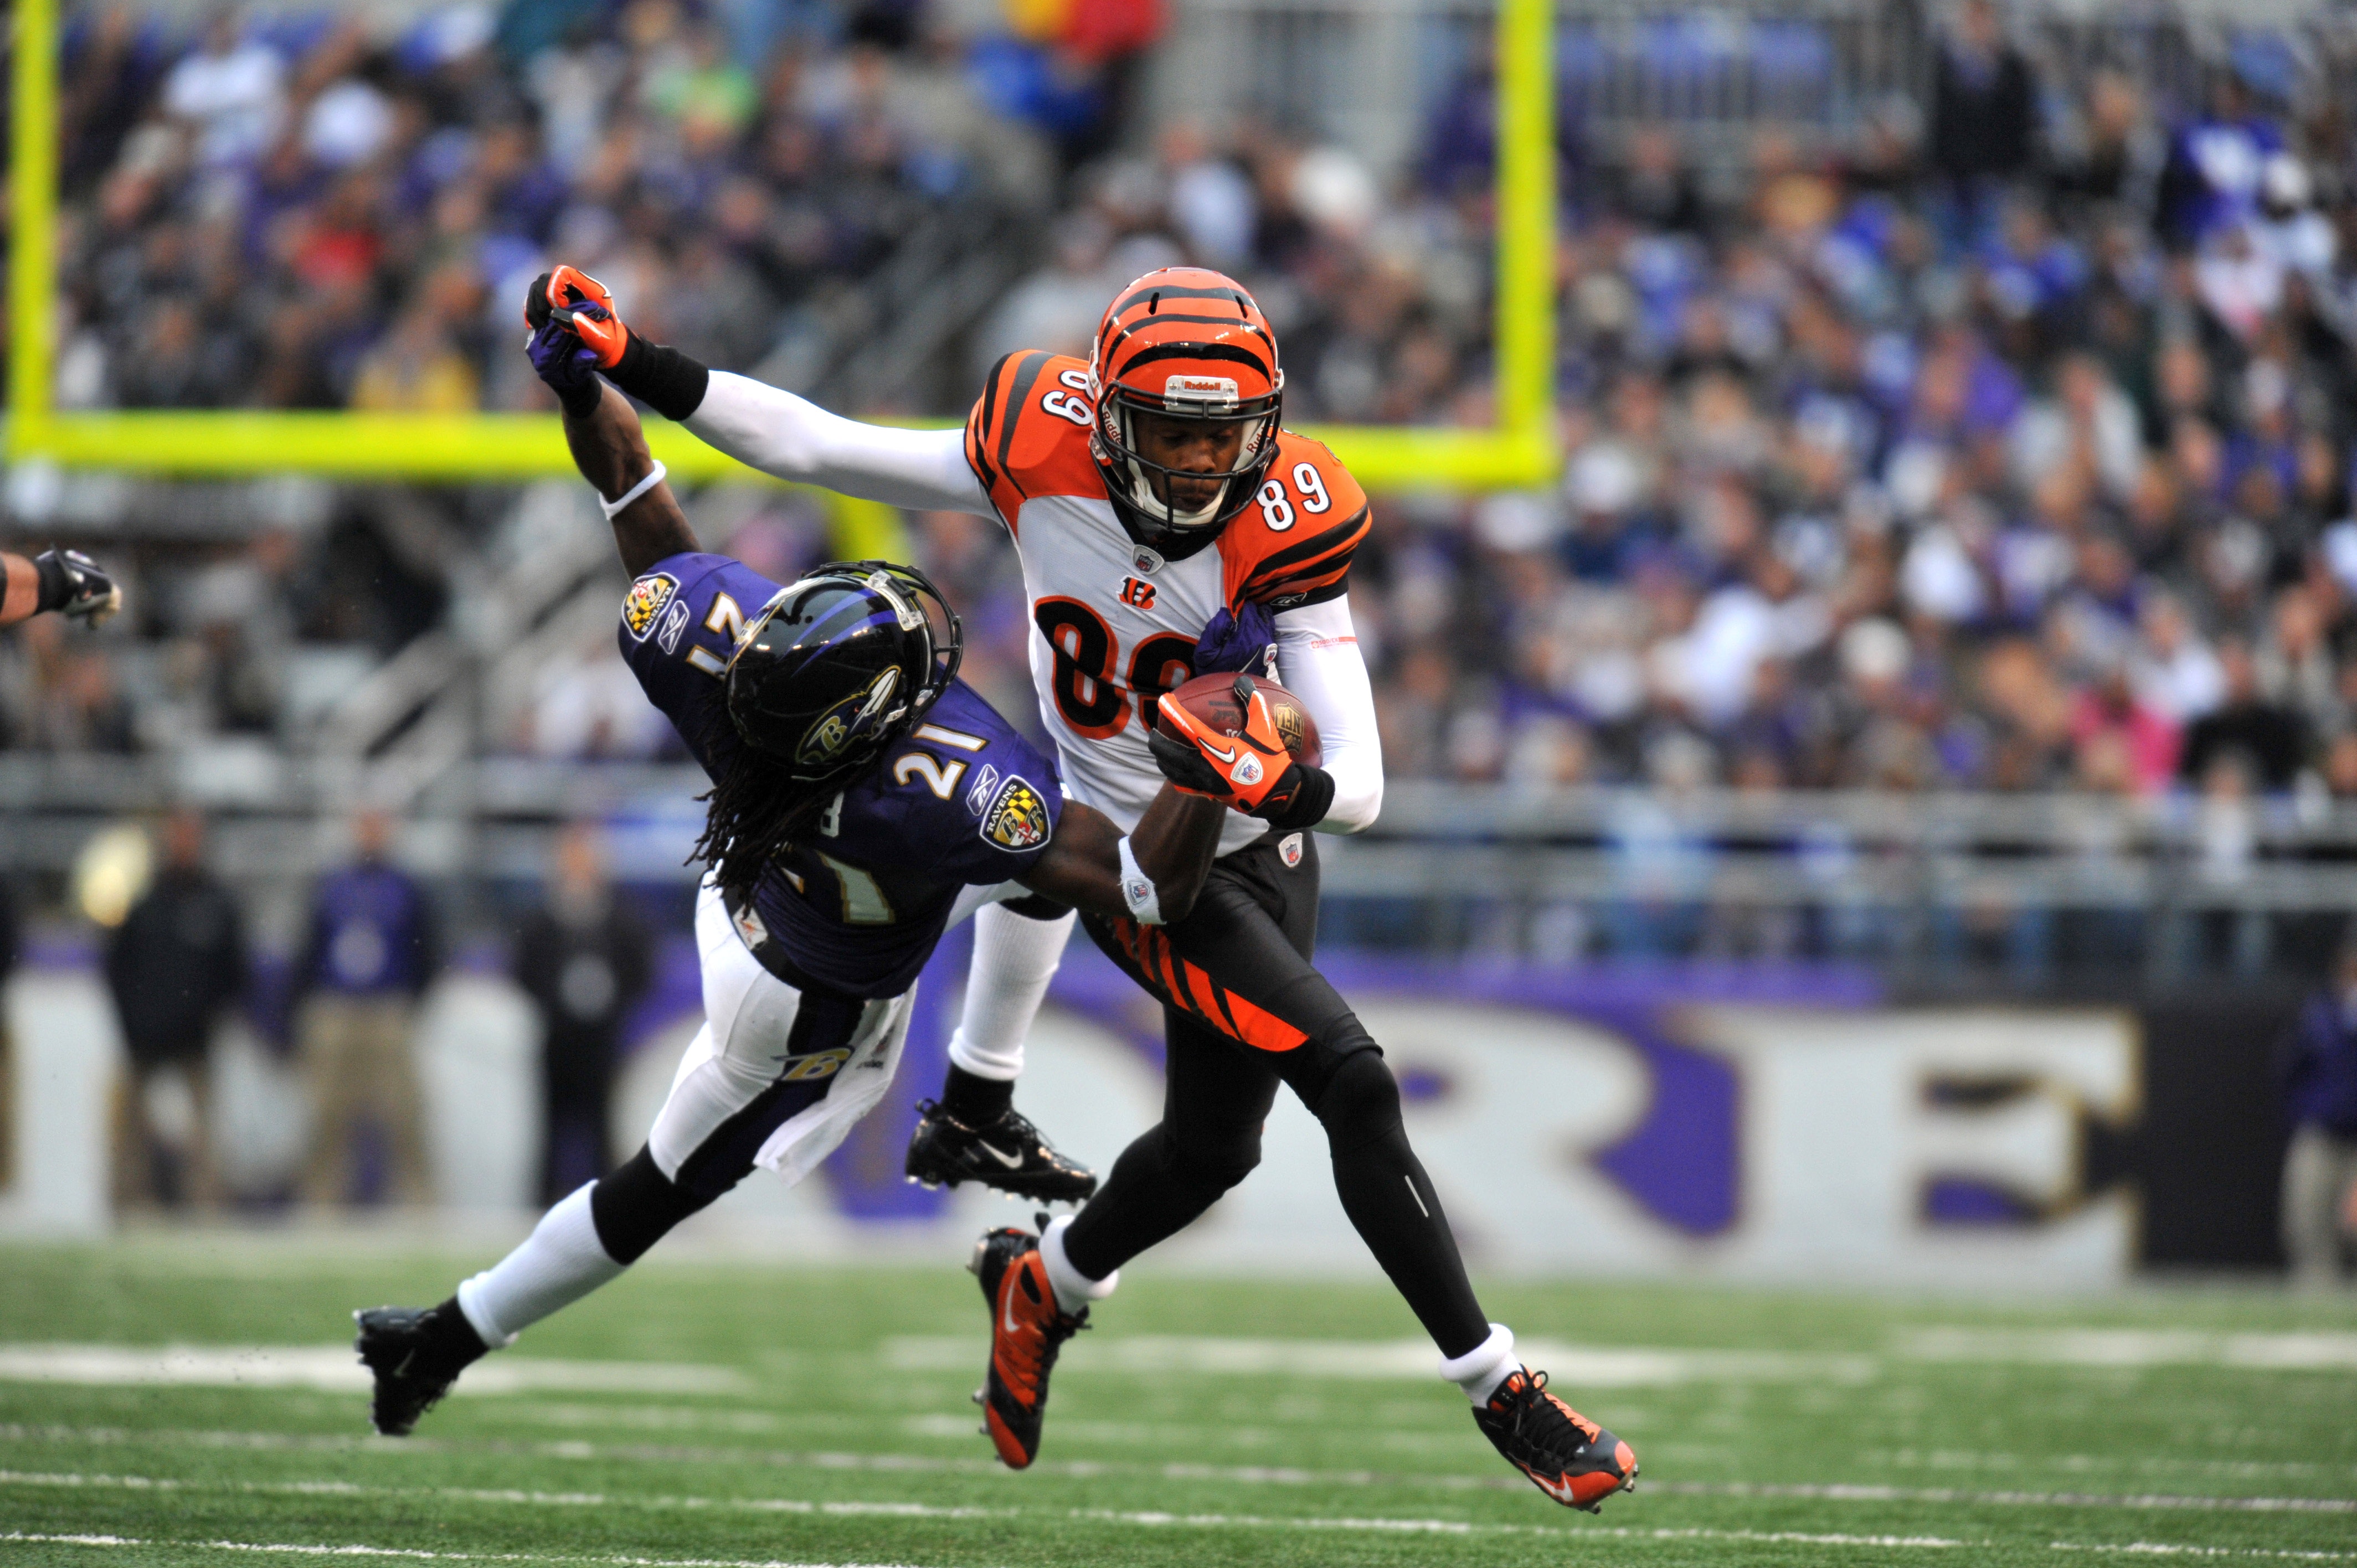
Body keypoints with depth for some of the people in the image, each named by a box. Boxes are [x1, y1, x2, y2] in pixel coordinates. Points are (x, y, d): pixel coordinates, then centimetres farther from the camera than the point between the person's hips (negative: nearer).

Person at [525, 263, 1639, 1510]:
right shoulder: (1043, 461, -21)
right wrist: (632, 368, -14)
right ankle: (1497, 1388, -9)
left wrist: (1289, 787, -45)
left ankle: (1044, 1287, 49)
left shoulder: (1281, 531, -21)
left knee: (1212, 1146, 18)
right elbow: (811, 444, -10)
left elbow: (1361, 790, -23)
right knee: (1350, 1082, -17)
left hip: (1262, 851, 3)